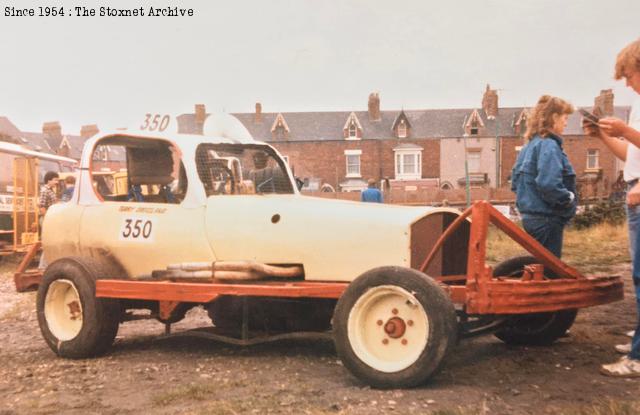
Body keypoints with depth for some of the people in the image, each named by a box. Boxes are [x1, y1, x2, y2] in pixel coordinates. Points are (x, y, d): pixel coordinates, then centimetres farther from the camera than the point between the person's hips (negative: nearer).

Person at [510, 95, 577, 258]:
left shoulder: (530, 145, 13)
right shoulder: (549, 145, -15)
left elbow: (515, 182, 17)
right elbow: (549, 184, -27)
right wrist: (569, 198, -12)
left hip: (531, 216, 9)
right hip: (547, 218, -9)